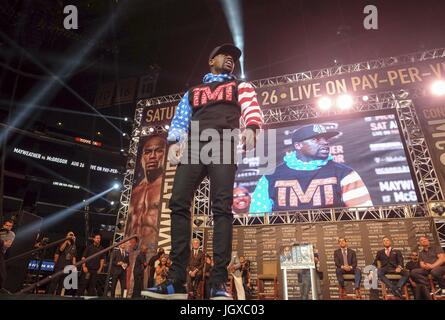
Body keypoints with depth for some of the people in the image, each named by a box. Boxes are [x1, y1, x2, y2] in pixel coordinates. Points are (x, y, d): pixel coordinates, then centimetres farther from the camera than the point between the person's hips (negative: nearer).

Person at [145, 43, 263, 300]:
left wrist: (251, 128, -17)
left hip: (223, 145, -2)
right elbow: (181, 119, 20)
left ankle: (220, 282, -17)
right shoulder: (193, 92, 34)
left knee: (222, 207, -17)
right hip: (193, 146, 3)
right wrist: (175, 142, 0)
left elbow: (252, 108, 7)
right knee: (179, 204, -13)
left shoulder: (240, 86, 28)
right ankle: (176, 281, -11)